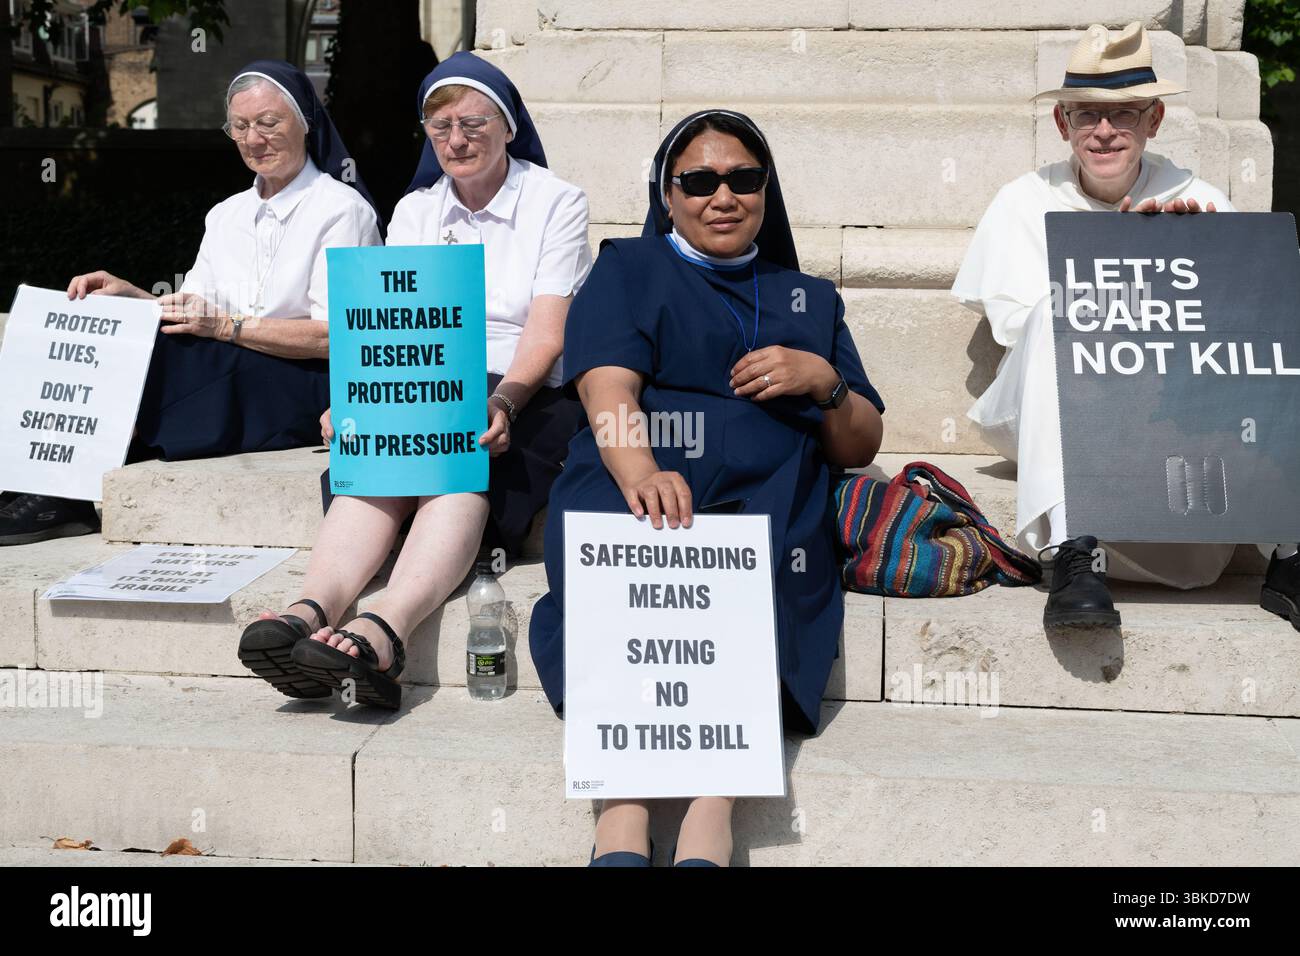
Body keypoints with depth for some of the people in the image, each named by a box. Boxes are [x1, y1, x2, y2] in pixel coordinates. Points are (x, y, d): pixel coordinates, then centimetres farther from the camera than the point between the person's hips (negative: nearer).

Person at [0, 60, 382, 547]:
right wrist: (128, 294, -7)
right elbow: (195, 316, 11)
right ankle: (69, 491, -24)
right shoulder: (226, 214, 18)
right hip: (229, 374, 6)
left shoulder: (343, 210, -3)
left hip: (306, 391, -6)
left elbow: (333, 335, -13)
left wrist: (226, 326, -22)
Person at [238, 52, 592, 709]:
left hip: (524, 398, -3)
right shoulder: (413, 211, 18)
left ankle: (383, 630, -56)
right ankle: (314, 609, -52)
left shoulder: (556, 203, 5)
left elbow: (545, 336, -6)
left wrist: (500, 403, -24)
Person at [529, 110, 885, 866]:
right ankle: (622, 830, -45)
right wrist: (641, 471, -22)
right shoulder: (628, 270, 22)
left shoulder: (811, 299, 30)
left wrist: (824, 383, 2)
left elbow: (862, 447, 25)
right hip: (635, 491, -1)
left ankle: (711, 818, -46)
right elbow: (609, 389, 1)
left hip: (772, 506, 2)